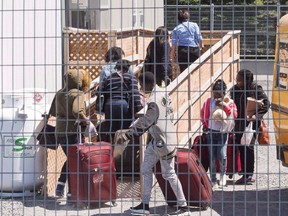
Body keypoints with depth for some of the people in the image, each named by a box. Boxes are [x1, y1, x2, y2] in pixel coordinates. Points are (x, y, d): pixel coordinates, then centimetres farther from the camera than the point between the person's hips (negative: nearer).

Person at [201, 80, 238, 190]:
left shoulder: (229, 102, 0)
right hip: (211, 132, 2)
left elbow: (234, 115, -11)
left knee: (222, 155, -12)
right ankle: (213, 180, 10)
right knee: (212, 157, 0)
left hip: (223, 132, -1)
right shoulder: (209, 102, 3)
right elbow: (203, 114, 17)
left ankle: (223, 173, 18)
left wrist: (225, 106, -19)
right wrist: (205, 125, 13)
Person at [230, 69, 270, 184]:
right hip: (239, 122, 6)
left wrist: (256, 115, -20)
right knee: (241, 148, 11)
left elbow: (266, 104, -10)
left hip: (251, 123, -6)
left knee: (248, 147, -5)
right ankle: (245, 174, 23)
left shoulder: (255, 89, -12)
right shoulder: (235, 89, 5)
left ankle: (249, 175, 2)